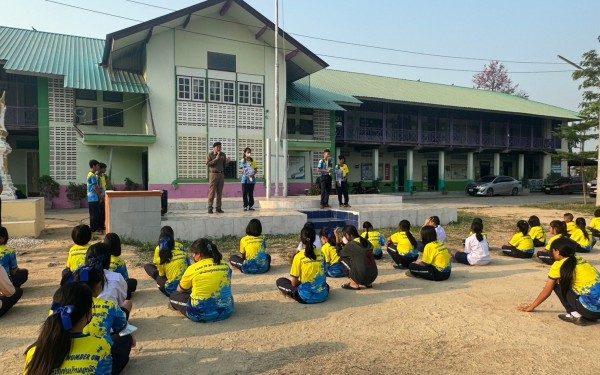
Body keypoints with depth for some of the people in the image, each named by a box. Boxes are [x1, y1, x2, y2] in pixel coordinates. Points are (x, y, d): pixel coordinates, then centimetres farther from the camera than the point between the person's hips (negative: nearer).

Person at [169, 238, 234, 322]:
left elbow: (179, 290, 9)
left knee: (173, 296, 17)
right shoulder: (226, 265, 0)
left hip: (201, 314, -4)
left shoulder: (192, 269, -9)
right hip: (225, 311, 4)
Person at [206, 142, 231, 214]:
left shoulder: (223, 154, 8)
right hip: (214, 174, -4)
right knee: (212, 191, -5)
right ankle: (210, 208, -2)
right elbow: (208, 164, -11)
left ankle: (218, 208, 7)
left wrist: (227, 162, -10)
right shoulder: (210, 154, -3)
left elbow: (224, 165, 12)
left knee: (219, 192, 4)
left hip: (221, 174, 4)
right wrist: (216, 159, -19)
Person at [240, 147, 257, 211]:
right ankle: (245, 206, 9)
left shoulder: (253, 161, 9)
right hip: (245, 179, -3)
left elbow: (256, 169, 10)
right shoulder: (243, 160, -1)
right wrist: (246, 175, -23)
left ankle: (250, 206, 15)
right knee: (245, 194, 1)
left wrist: (253, 174, -10)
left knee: (251, 193, 8)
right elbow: (243, 169, -8)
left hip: (252, 179, 3)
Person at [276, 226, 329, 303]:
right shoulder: (321, 254, 0)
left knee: (280, 281, 14)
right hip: (323, 295, 3)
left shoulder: (298, 257, -11)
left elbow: (294, 283, -6)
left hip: (307, 297, -3)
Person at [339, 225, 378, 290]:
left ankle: (354, 284, 7)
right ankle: (368, 283, 20)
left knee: (342, 259, 7)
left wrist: (346, 244, 17)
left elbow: (340, 254, 8)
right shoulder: (366, 242, 9)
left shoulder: (351, 244, -9)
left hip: (362, 277, -7)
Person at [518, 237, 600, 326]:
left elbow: (546, 292, 9)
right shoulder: (581, 260, 16)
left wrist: (531, 307, 21)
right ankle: (588, 317, 13)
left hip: (590, 307, -7)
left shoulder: (558, 265, -1)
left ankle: (575, 315, 5)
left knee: (558, 285, 10)